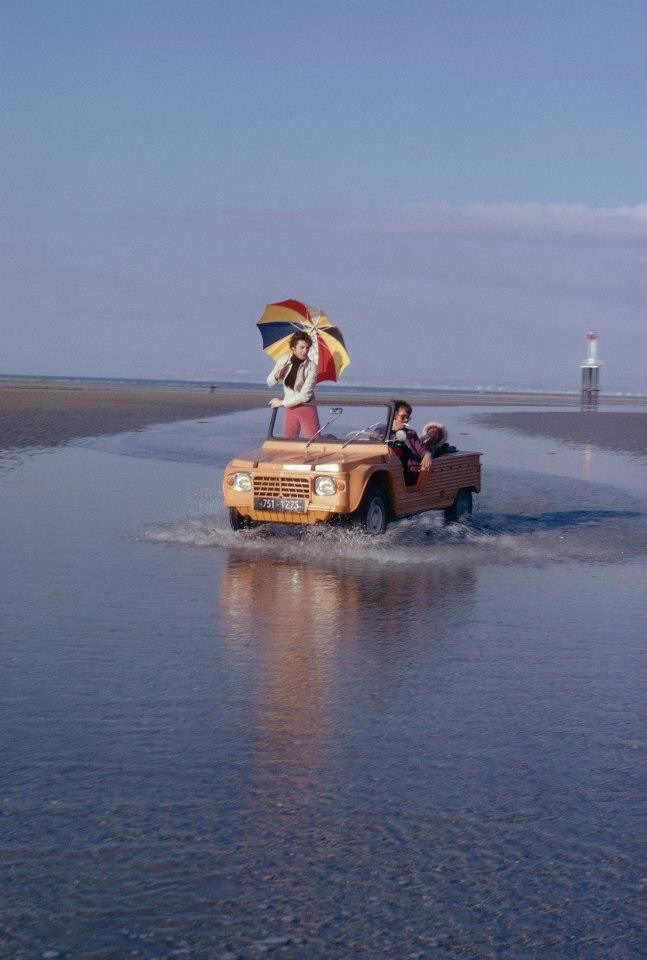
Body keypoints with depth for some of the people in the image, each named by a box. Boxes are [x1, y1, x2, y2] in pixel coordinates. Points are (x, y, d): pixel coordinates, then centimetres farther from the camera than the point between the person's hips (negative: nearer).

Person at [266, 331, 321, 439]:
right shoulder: (283, 360, -3)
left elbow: (305, 395, -21)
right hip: (290, 409, 4)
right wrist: (276, 376, -14)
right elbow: (270, 383, 9)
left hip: (307, 408, -4)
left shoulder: (311, 366, -17)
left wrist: (282, 402, -13)